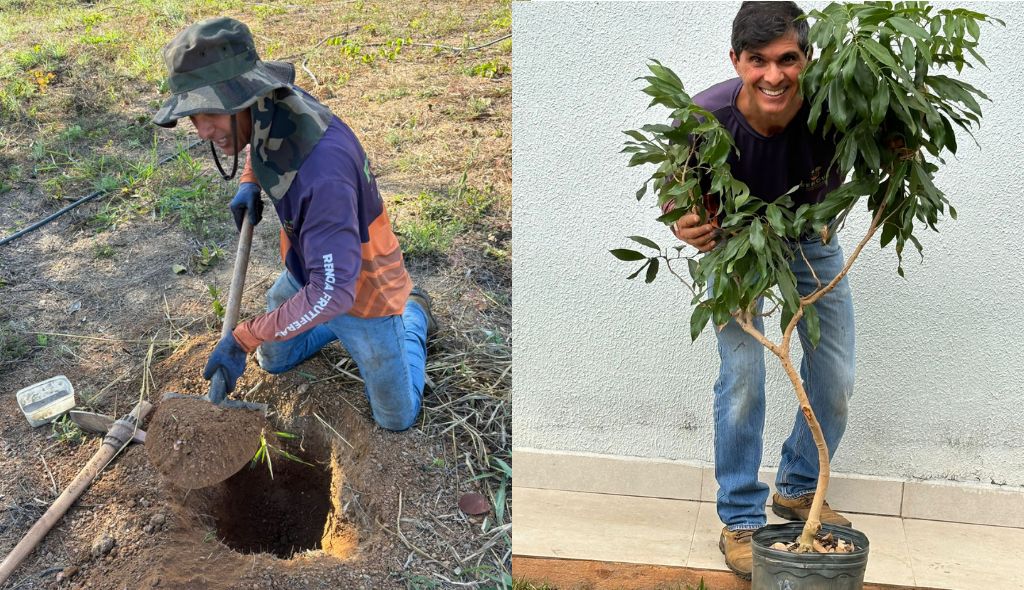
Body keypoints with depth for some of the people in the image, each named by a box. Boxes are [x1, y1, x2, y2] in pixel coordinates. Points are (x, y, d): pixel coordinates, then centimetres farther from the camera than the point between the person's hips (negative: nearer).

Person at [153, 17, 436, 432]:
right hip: (307, 271, 7)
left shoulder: (322, 168, -44)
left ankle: (412, 314, 32)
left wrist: (242, 338, -34)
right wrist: (249, 184, -4)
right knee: (273, 360, 27)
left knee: (397, 417, 13)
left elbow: (331, 294, -41)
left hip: (361, 285, -7)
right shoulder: (265, 108, -18)